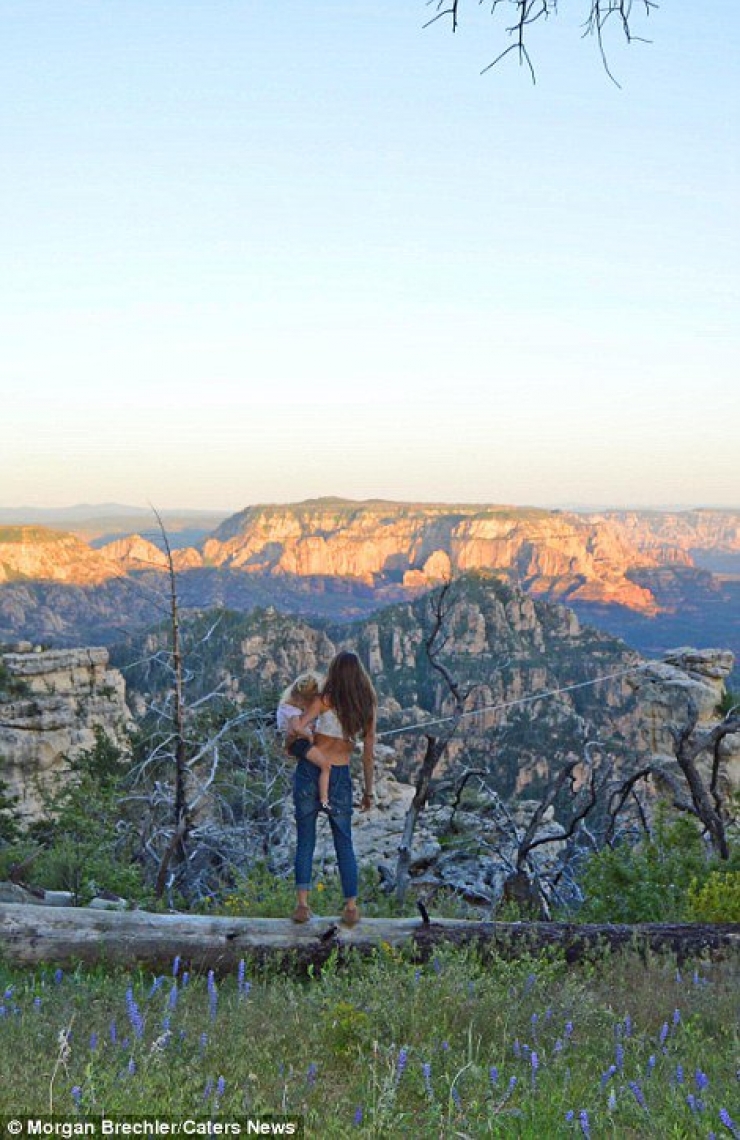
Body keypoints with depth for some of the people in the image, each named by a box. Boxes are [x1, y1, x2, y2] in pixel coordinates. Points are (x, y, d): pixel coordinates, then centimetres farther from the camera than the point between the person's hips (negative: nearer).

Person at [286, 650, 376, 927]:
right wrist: (369, 791, 12)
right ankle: (351, 908, 8)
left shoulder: (325, 700, -7)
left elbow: (296, 728, -17)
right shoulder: (368, 707, 2)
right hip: (340, 778, 2)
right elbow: (369, 755, 4)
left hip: (309, 772, -2)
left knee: (305, 841, 7)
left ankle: (302, 904, 0)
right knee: (344, 844, 13)